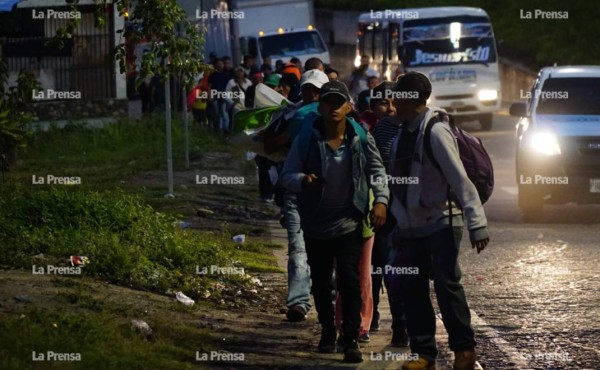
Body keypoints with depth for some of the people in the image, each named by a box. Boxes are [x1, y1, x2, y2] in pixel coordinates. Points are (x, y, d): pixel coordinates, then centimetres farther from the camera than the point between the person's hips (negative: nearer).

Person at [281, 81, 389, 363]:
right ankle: (328, 331, 31)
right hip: (315, 225, 1)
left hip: (349, 223, -1)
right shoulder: (306, 139, -7)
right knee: (321, 283, 12)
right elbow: (287, 175, -4)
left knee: (349, 281, -11)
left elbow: (377, 170, 6)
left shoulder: (360, 138, -5)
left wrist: (381, 199, -8)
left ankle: (351, 339, -8)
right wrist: (303, 180, -26)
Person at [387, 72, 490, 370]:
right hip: (412, 230, 8)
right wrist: (399, 228, 17)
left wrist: (476, 223, -22)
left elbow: (461, 181, -18)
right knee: (412, 290, 4)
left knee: (446, 285, -11)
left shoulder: (436, 132, -14)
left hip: (441, 225, -8)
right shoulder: (403, 135, 10)